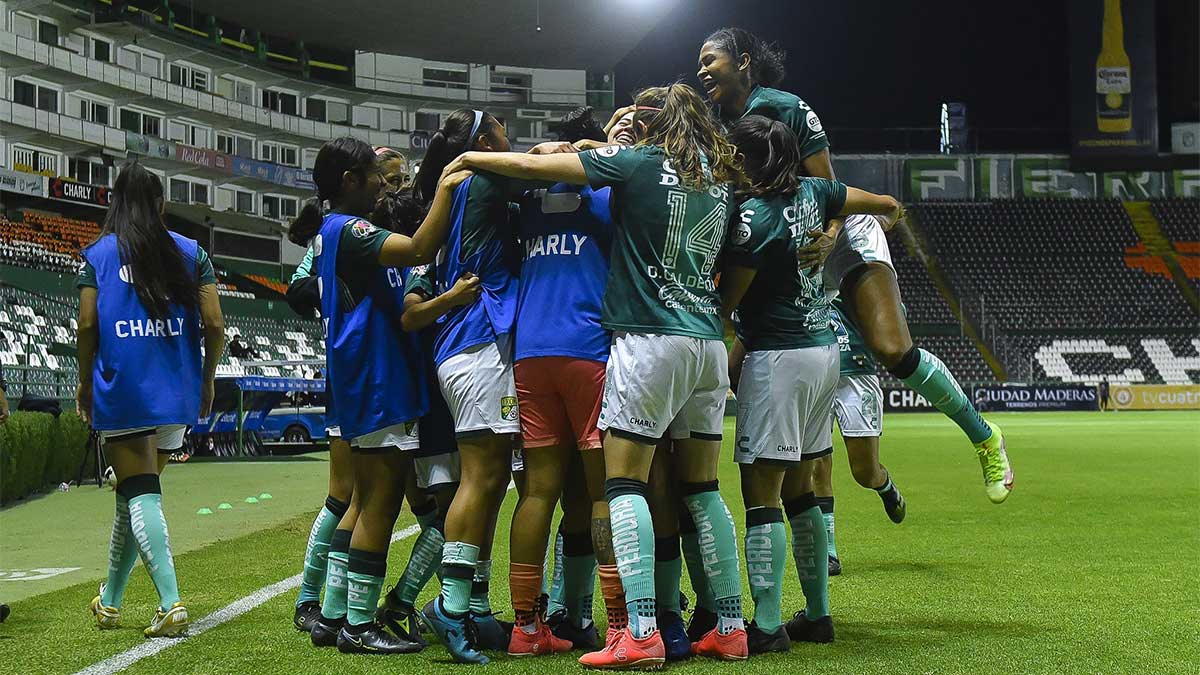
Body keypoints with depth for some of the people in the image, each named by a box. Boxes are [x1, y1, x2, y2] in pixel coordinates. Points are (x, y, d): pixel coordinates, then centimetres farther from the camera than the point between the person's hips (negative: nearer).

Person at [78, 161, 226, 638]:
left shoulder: (97, 254, 2)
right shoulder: (191, 252, 6)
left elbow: (87, 325, -5)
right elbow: (215, 325, 0)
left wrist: (85, 383, 8)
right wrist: (206, 381, 14)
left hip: (122, 389, -3)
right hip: (177, 395, 3)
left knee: (140, 494, -4)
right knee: (134, 492, 17)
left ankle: (171, 603, -20)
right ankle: (110, 600, 26)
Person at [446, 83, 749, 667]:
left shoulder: (639, 162, -3)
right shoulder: (721, 177, 13)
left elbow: (529, 165, -2)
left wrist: (469, 158, 14)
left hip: (650, 339, -6)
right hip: (709, 342, 6)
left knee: (625, 483, -5)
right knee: (702, 488, 11)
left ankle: (640, 635, -13)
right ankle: (730, 628, 11)